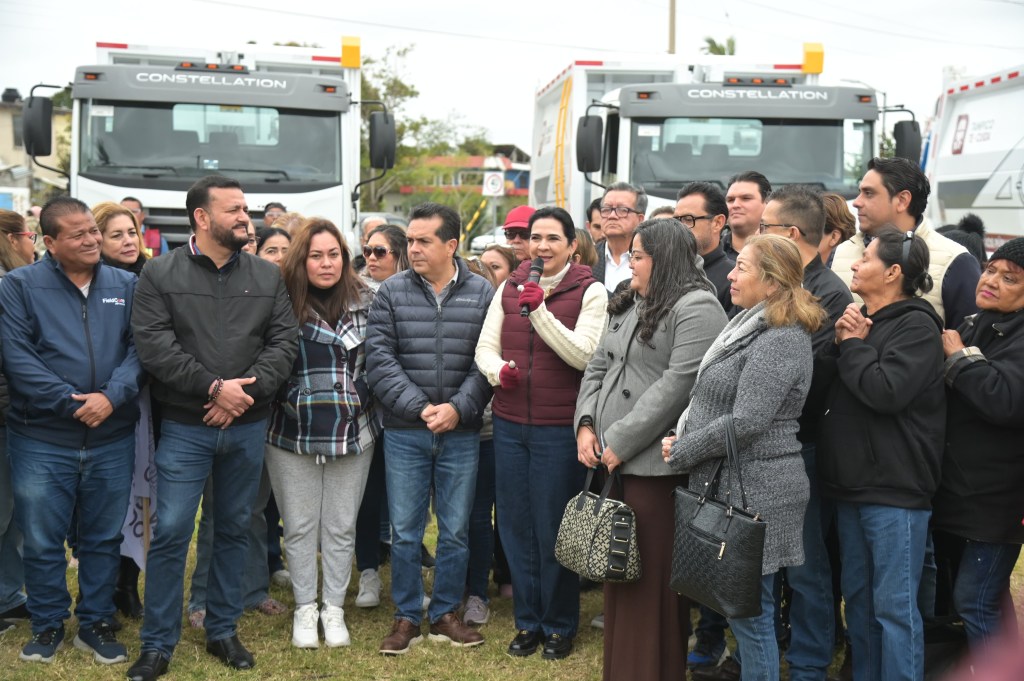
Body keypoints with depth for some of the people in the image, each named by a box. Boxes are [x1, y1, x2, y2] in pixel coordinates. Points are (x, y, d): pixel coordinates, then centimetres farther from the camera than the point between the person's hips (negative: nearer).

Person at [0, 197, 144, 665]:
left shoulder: (127, 286, 6)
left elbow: (139, 349, -1)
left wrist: (112, 395, -17)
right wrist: (71, 402, -16)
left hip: (112, 440, 2)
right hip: (42, 440, -2)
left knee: (103, 539, 12)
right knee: (42, 541, 8)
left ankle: (96, 624, 27)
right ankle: (47, 625, 26)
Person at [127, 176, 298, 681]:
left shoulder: (268, 276, 7)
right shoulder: (161, 275, -3)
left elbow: (284, 341, 1)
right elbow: (153, 344, -12)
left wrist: (247, 390, -14)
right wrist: (214, 387, -17)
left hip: (248, 427, 3)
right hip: (184, 427, -3)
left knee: (234, 530, 13)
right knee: (171, 534, -3)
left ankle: (223, 631, 27)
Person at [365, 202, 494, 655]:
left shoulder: (482, 294, 1)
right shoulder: (391, 293, 1)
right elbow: (380, 360, -6)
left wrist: (458, 409, -15)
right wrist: (420, 408, -15)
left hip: (462, 434, 0)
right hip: (405, 434, 0)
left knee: (455, 532, 9)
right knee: (405, 532, 6)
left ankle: (445, 615, 24)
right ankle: (407, 618, 20)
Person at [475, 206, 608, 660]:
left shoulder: (590, 291, -6)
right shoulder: (509, 287, 8)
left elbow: (583, 356, -15)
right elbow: (485, 346, 7)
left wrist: (540, 310, -21)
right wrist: (498, 369, -15)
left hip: (560, 428, -4)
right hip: (509, 424, 4)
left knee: (554, 529, 5)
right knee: (515, 525, 11)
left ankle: (559, 626, 22)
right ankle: (528, 621, 26)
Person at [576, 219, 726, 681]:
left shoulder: (696, 309, -11)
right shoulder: (628, 305, 17)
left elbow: (676, 385, -19)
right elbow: (599, 366, 18)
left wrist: (621, 442, -18)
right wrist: (587, 424, 2)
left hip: (655, 463, -9)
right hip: (614, 459, 9)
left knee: (652, 578, -1)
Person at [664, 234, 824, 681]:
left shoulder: (781, 340, -17)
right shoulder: (752, 328, 15)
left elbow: (745, 422, -23)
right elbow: (711, 404, 21)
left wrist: (681, 452, -12)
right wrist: (683, 437, 4)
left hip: (755, 490, -10)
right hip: (726, 483, 10)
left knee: (750, 609, -1)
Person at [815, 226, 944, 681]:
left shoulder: (915, 325, -10)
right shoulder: (858, 318, 14)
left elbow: (886, 391, -23)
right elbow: (816, 384, 9)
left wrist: (852, 345, -10)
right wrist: (839, 343, -6)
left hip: (894, 488, -8)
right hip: (851, 483, 8)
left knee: (894, 605, -3)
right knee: (857, 598, 16)